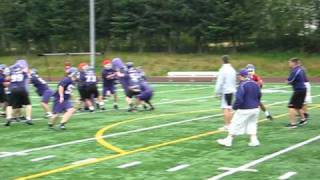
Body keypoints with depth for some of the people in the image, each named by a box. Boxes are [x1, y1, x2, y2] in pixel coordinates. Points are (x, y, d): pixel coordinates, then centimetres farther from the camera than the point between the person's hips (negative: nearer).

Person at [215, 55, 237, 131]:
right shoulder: (232, 69, 11)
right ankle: (230, 124, 15)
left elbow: (220, 82, -15)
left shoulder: (223, 70, -13)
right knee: (230, 108, 12)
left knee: (225, 109, -5)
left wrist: (217, 92, -9)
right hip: (232, 91, 7)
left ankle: (226, 125, -6)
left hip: (225, 91, -7)